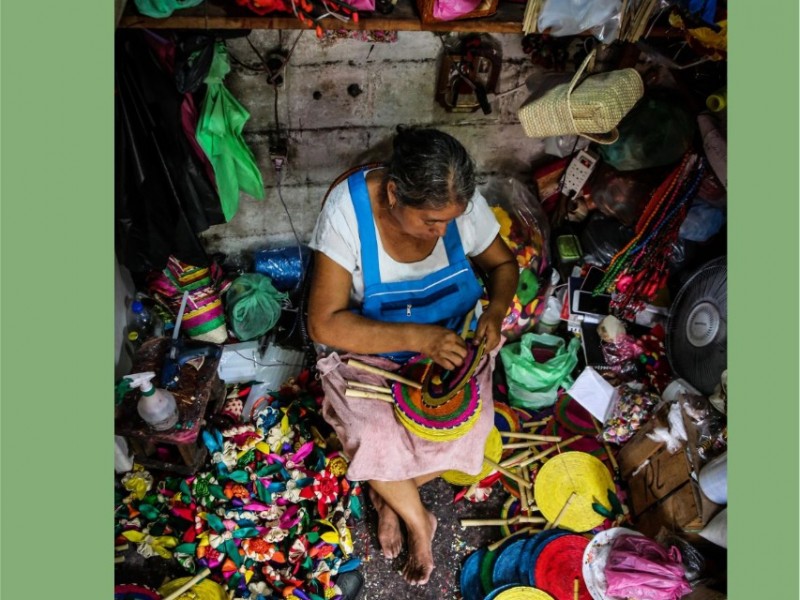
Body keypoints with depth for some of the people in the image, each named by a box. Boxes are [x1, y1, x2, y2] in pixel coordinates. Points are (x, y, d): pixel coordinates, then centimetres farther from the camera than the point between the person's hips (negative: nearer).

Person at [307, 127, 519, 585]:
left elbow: (503, 264, 2)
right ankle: (418, 521, 6)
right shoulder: (348, 212, -27)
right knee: (375, 437, -27)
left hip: (450, 340, 3)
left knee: (464, 429, -21)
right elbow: (325, 324, -26)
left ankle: (390, 496, 10)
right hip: (370, 347, -2)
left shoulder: (463, 203, -18)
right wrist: (417, 337, -35)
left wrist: (496, 311, -20)